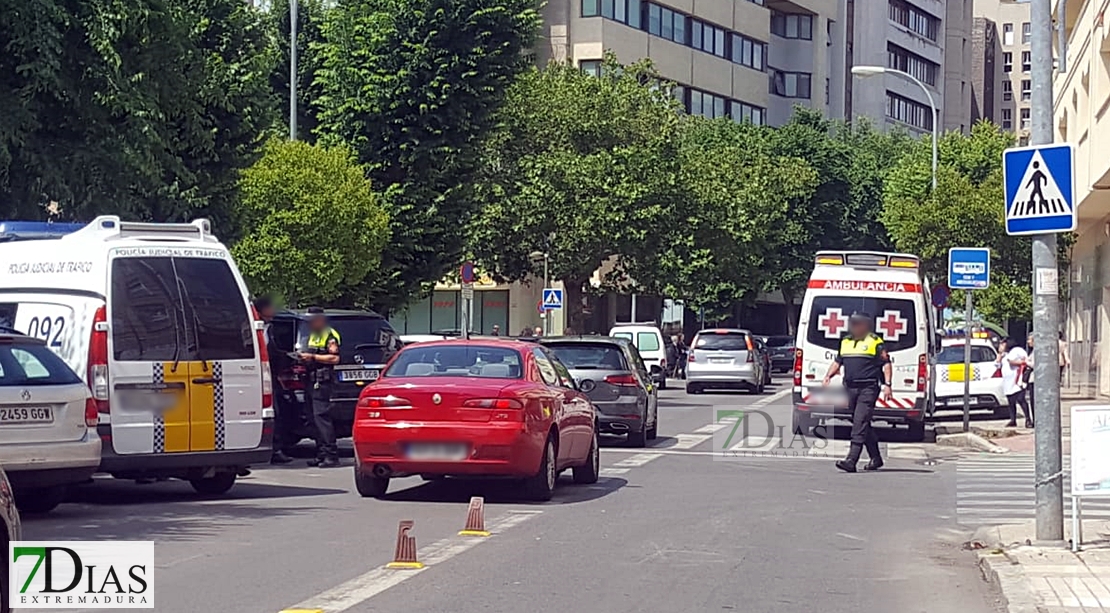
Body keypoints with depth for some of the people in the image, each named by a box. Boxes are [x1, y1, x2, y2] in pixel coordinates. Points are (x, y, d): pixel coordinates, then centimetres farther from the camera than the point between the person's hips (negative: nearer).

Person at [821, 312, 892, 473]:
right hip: (851, 388, 7)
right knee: (863, 425, 13)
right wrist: (829, 375, 7)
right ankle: (876, 459, 25)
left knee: (860, 423, -14)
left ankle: (851, 460, -21)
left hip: (868, 388, -7)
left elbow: (886, 364, -4)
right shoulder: (845, 342, 17)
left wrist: (887, 384, -14)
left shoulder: (875, 341, -2)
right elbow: (838, 362, 23)